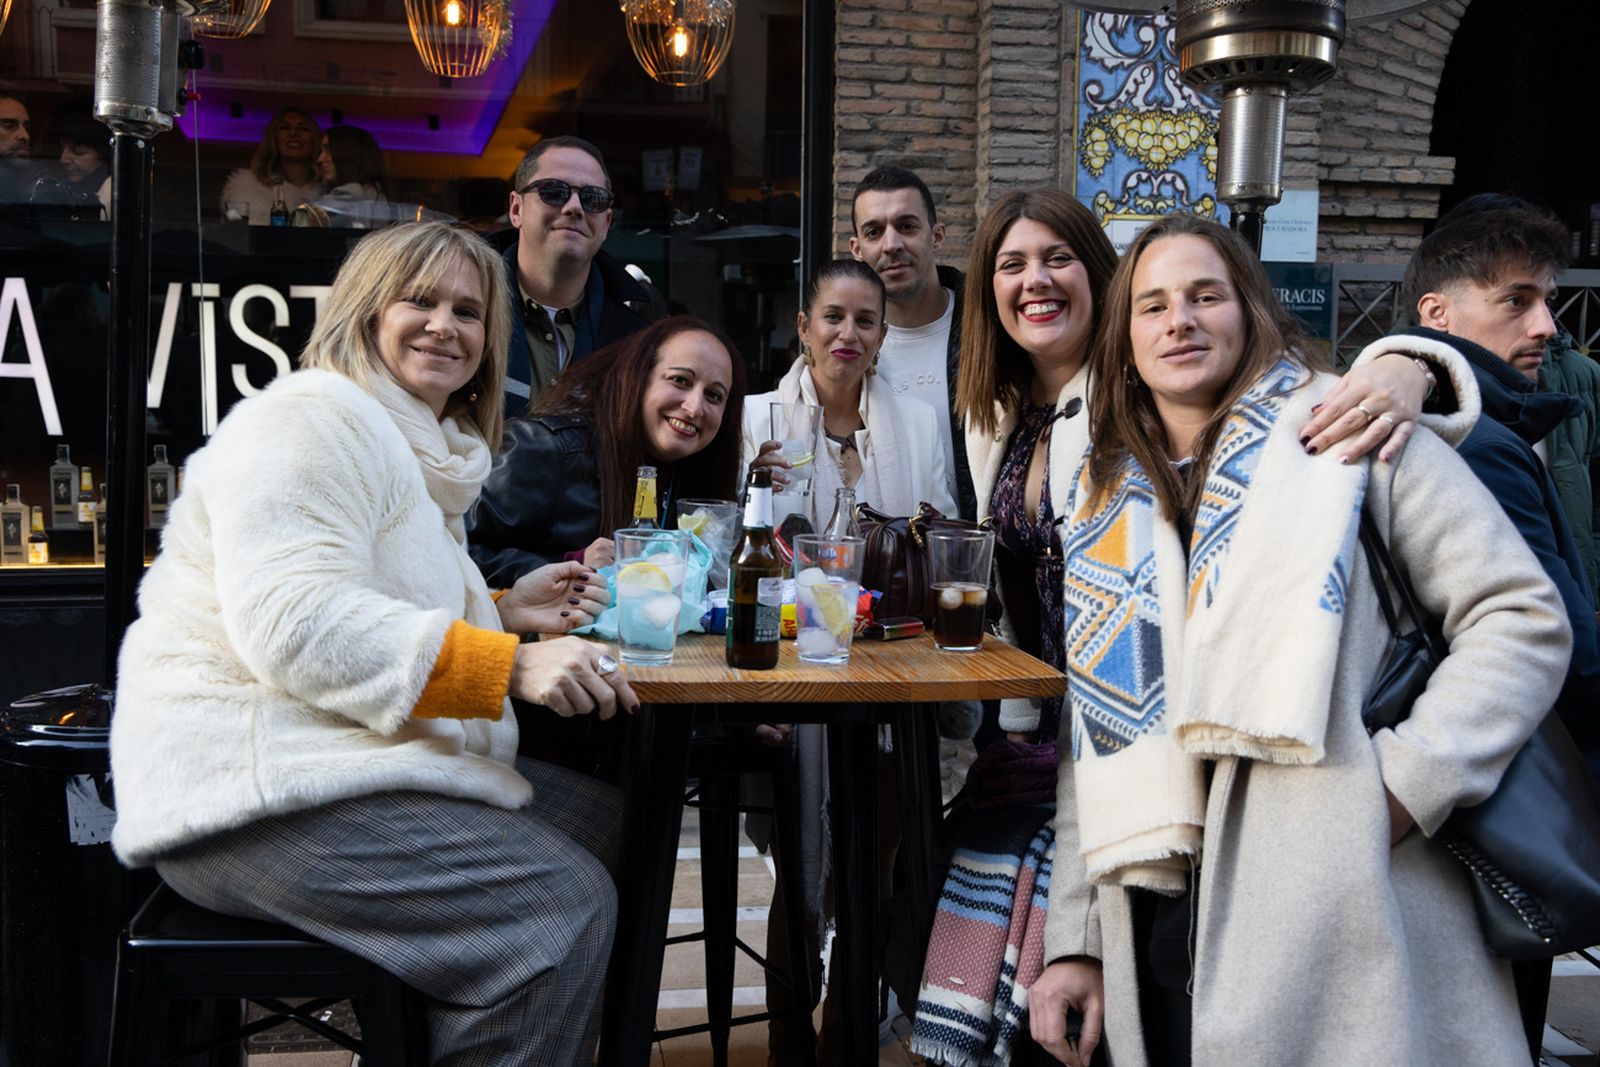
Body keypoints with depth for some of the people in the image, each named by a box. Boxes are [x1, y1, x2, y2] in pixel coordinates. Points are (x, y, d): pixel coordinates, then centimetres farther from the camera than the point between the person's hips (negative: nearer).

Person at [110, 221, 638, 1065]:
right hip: (248, 789, -11)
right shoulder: (312, 419, -11)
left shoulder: (424, 449, 22)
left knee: (603, 822, 9)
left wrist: (504, 612, 10)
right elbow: (294, 625, -24)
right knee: (564, 907, -21)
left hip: (323, 761, 11)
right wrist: (506, 664, -29)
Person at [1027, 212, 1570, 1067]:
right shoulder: (1099, 507, 13)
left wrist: (1404, 787, -14)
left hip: (1342, 923, -3)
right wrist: (1074, 939, 8)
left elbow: (1523, 619, -3)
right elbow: (1089, 740, 12)